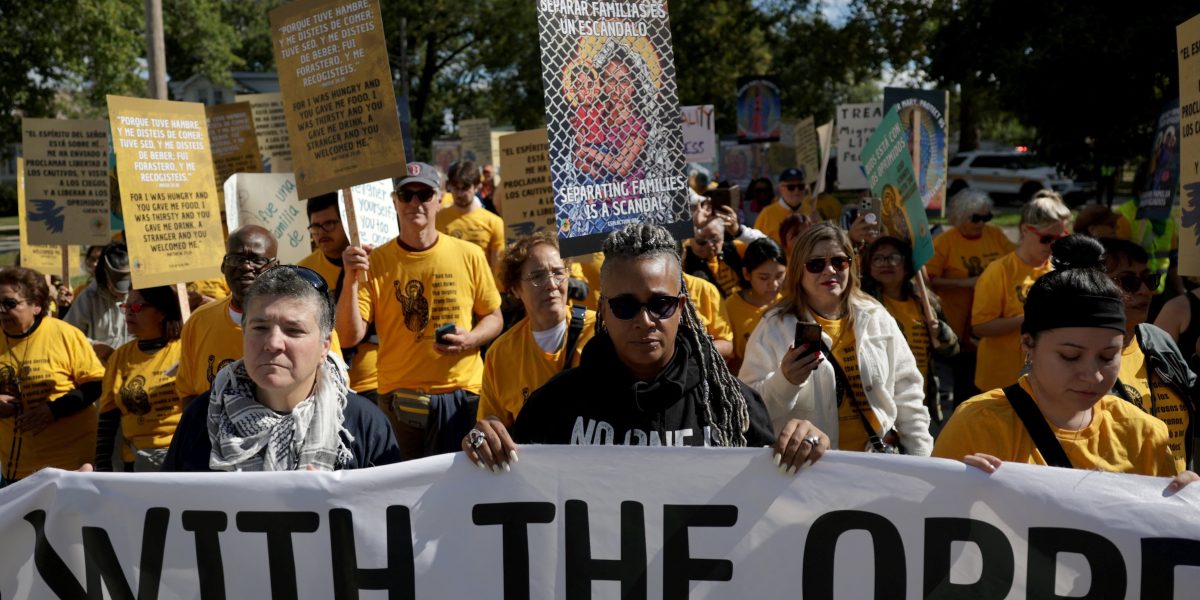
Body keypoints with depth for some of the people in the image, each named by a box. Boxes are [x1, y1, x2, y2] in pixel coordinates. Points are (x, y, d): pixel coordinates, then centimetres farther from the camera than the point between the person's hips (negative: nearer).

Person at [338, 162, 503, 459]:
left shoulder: (469, 255, 0)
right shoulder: (375, 262, -2)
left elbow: (494, 318, 9)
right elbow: (351, 336, -7)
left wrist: (469, 340, -10)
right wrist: (351, 279, -19)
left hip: (463, 392, 0)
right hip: (400, 397, 0)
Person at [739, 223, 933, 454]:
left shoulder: (876, 318, 8)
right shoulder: (774, 328, -5)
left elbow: (906, 394, 13)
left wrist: (922, 460, 10)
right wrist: (784, 381, -24)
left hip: (880, 455, 1)